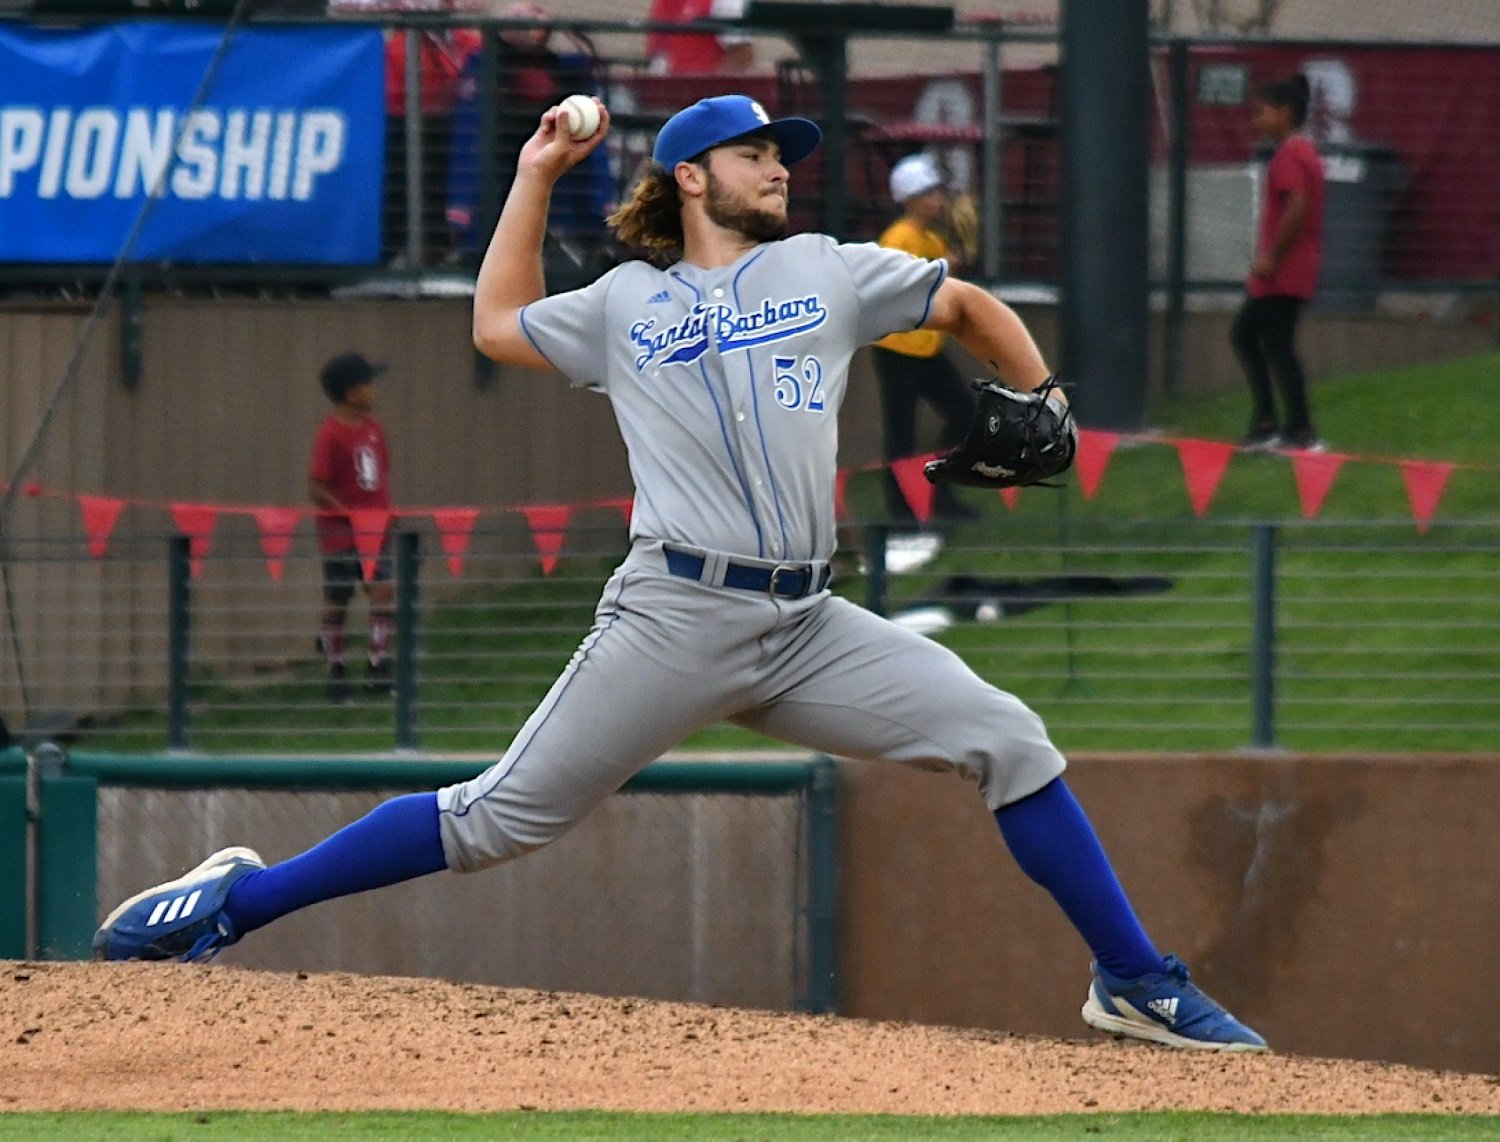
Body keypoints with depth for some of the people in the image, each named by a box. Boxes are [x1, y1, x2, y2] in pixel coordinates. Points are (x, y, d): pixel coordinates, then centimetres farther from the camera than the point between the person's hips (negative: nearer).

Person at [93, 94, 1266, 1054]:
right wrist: (539, 175, 27)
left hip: (807, 627, 3)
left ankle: (1137, 984, 0)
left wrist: (1039, 400, 10)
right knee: (502, 817, -6)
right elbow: (499, 324, 28)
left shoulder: (828, 272, 16)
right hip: (676, 618, -3)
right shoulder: (626, 302, 15)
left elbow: (966, 305, 26)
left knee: (1009, 741, -8)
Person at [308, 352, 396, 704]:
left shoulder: (373, 428, 7)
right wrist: (352, 515, -18)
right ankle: (336, 677, 16)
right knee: (336, 605, 4)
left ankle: (379, 669, 4)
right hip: (340, 533, -6)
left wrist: (385, 511, 6)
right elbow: (317, 489, -15)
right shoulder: (330, 434, -15)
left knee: (384, 596, -4)